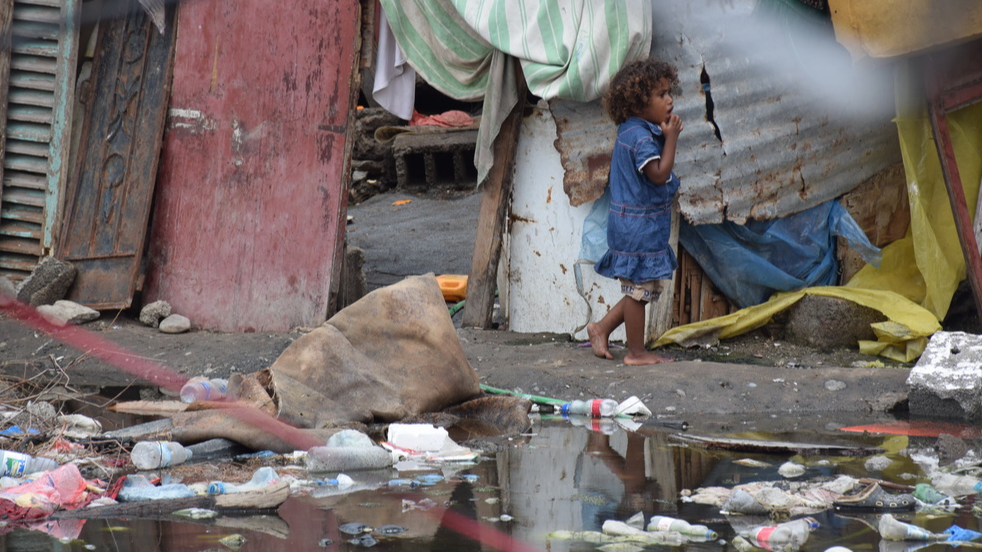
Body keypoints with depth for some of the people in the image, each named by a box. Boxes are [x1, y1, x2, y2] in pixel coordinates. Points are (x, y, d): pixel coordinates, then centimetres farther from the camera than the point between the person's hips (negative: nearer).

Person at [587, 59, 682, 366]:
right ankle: (636, 352, 7)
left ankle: (602, 328, 22)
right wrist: (671, 138, -19)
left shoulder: (629, 132, 12)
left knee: (642, 288, 15)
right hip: (639, 224, -10)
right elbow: (659, 174, -25)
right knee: (639, 287, -1)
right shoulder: (641, 136, -20)